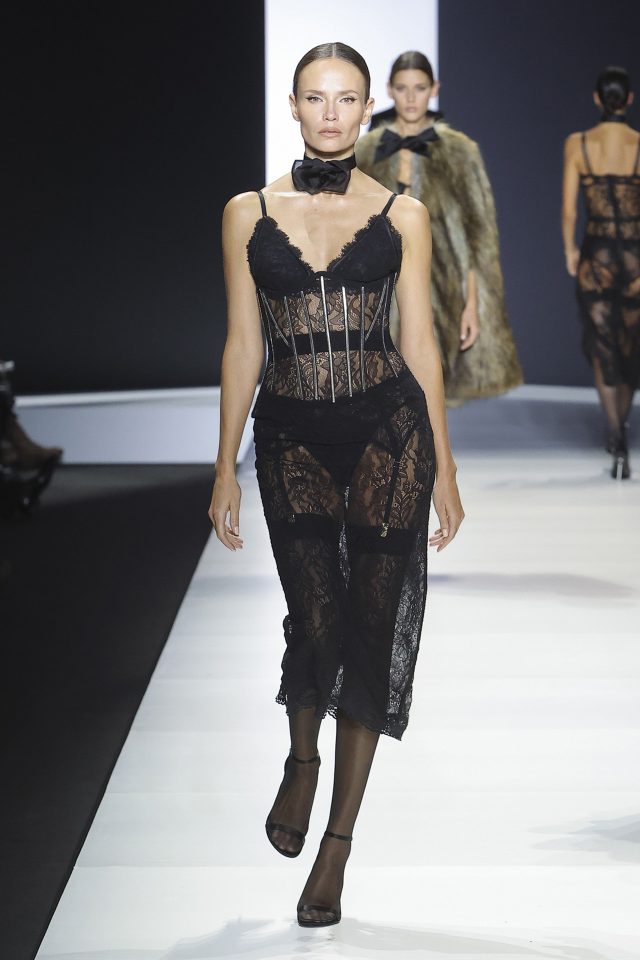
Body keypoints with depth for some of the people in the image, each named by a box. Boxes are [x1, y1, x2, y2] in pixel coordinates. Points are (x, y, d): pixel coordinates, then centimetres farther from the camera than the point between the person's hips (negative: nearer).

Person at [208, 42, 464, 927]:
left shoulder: (402, 216, 4)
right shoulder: (249, 214, 6)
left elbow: (420, 342, 5)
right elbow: (243, 346, 8)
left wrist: (445, 469, 4)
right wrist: (225, 467, 6)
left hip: (388, 430, 0)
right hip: (292, 437, 0)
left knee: (373, 629, 0)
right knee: (316, 623, -8)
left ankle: (336, 849, 11)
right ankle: (302, 761, 29)